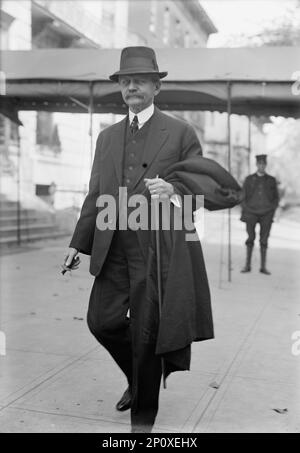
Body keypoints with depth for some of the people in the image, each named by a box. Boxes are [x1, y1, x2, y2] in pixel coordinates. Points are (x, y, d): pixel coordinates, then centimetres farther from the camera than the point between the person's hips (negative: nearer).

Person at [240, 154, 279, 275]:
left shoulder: (271, 180, 9)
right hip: (251, 213, 0)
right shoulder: (249, 179, 8)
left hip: (266, 214, 1)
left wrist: (272, 211, 1)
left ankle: (263, 267, 3)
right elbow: (243, 197, 8)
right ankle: (247, 265, -4)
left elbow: (276, 198, 13)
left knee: (264, 240, -2)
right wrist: (244, 213, 0)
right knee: (250, 238, -9)